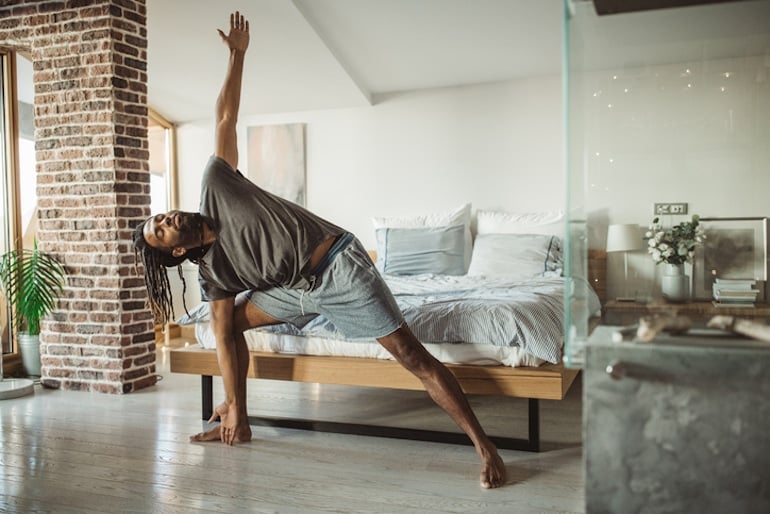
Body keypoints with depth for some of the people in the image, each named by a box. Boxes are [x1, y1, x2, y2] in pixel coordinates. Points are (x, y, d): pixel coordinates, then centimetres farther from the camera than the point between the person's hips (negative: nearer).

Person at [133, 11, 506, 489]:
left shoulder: (214, 185, -3)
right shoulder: (212, 271, 4)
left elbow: (225, 117, 3)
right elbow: (223, 336, 3)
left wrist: (237, 55, 4)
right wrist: (234, 409, 1)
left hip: (338, 265, -5)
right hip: (297, 288, 5)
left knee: (412, 355, -9)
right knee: (231, 320, 8)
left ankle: (485, 446, -6)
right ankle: (236, 417, 20)